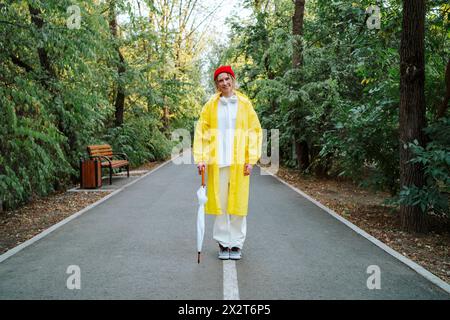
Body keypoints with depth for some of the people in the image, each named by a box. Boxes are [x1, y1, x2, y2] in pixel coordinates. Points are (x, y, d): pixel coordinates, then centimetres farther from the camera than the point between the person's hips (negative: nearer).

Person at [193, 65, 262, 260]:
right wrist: (201, 158, -6)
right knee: (220, 203, 4)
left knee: (238, 203, 2)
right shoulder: (211, 105, 6)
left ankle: (236, 244, 14)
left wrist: (251, 159, -4)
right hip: (216, 161, 1)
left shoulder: (244, 104, 4)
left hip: (238, 162, -1)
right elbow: (201, 132, 5)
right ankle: (223, 243, 16)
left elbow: (254, 131, 3)